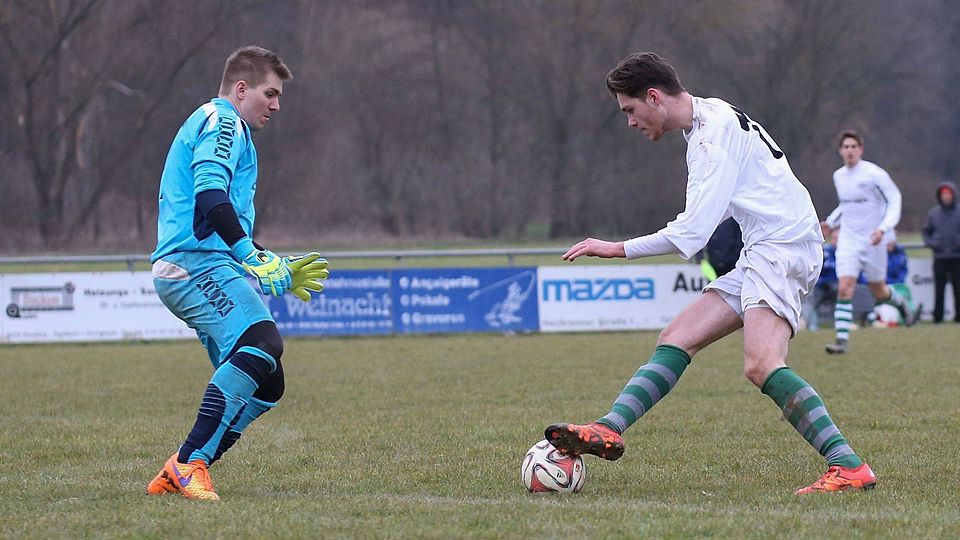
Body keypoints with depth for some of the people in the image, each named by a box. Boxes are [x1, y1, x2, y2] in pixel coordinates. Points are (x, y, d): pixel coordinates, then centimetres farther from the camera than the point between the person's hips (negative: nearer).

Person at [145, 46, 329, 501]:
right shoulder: (222, 121, 0)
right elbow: (210, 194, -18)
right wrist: (253, 258, -21)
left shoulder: (218, 125, 33)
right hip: (197, 263, -11)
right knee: (262, 344, -30)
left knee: (265, 385, 4)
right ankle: (191, 461, -32)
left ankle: (176, 476, 4)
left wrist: (278, 272, 35)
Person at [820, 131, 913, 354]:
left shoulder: (874, 174, -12)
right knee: (844, 289, -13)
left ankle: (901, 304, 45)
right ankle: (842, 341, -15)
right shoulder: (838, 176, 7)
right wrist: (831, 222, 11)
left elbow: (894, 200, -9)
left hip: (872, 240, -3)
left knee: (878, 292, 10)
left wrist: (884, 228, -21)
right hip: (848, 239, 3)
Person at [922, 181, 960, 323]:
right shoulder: (933, 213, 7)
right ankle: (938, 315, 4)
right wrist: (931, 243, 0)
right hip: (939, 257, 1)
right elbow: (926, 231, 16)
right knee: (939, 289, 2)